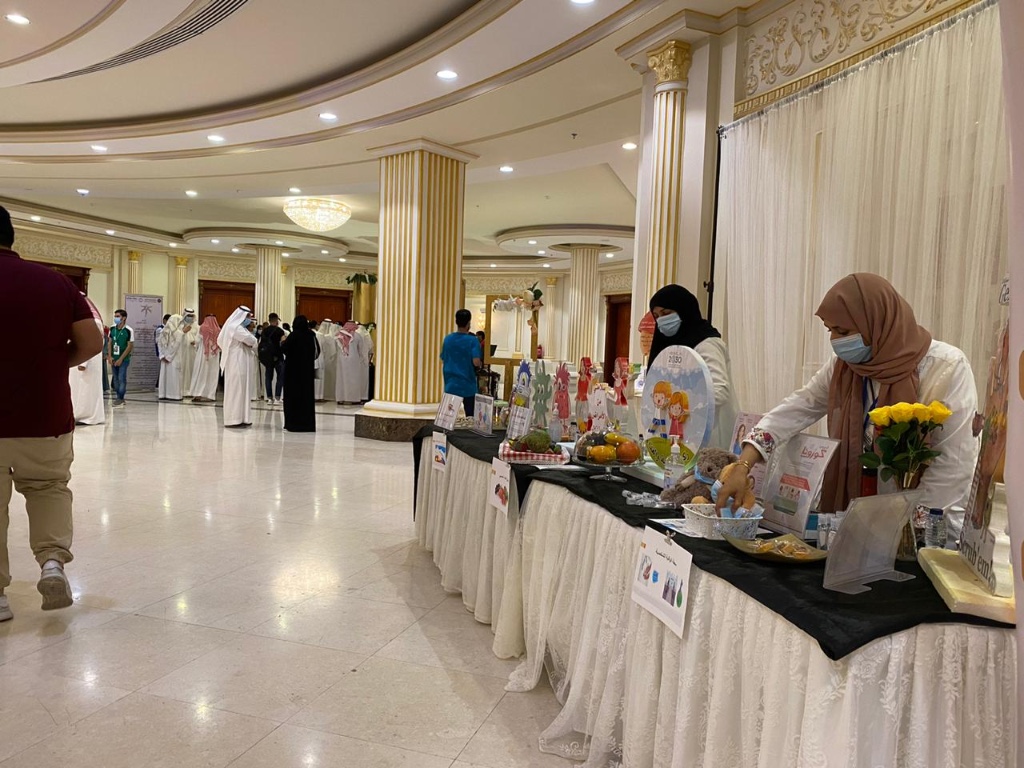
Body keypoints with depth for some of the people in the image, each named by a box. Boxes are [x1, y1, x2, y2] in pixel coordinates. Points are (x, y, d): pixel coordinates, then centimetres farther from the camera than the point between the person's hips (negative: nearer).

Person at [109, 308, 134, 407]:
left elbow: (130, 346, -11)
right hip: (114, 358, 5)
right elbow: (110, 342, 11)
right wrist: (110, 356, 1)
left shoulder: (128, 330, -13)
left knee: (122, 378, -6)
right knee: (116, 378, 10)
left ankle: (120, 399, 2)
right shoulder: (112, 328, 3)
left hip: (124, 359, -5)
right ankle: (119, 398, 19)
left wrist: (121, 359, -12)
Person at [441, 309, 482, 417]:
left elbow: (443, 359, 12)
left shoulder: (447, 339, 3)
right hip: (467, 386, -4)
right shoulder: (473, 340, -11)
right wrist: (481, 364, 2)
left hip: (451, 386, 4)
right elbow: (476, 362, -19)